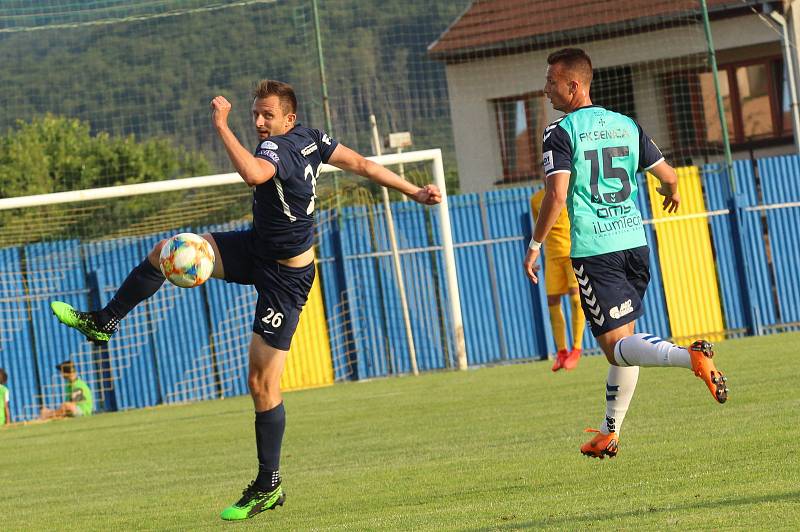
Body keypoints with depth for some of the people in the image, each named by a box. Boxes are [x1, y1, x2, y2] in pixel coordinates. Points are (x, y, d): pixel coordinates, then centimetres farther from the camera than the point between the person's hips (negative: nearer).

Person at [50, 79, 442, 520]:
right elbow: (362, 164, 4)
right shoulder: (311, 138, -3)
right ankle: (103, 324, 13)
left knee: (262, 383, -5)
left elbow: (253, 173, -52)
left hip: (285, 276, -10)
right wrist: (414, 192, 12)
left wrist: (221, 126, -43)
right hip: (256, 249, 10)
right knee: (166, 252, 1)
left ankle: (269, 487, 5)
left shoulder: (277, 148, -29)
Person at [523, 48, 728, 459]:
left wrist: (534, 246, -6)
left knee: (615, 344, -7)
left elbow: (557, 195, -16)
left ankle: (691, 357, -32)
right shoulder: (627, 125, 11)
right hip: (635, 241, 6)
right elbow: (668, 176, 14)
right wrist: (671, 194, 38)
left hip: (593, 250, -6)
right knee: (623, 340, 16)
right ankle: (610, 433, 21)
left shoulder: (561, 133, -7)